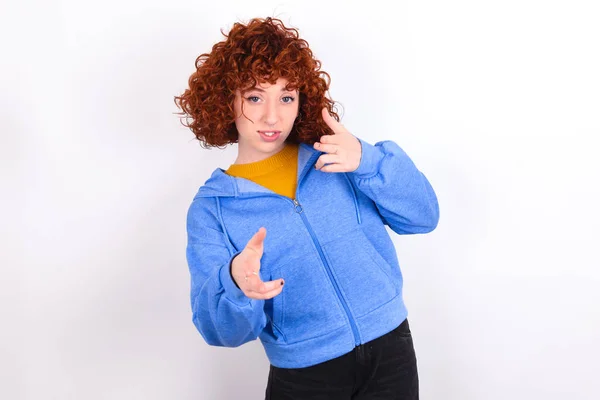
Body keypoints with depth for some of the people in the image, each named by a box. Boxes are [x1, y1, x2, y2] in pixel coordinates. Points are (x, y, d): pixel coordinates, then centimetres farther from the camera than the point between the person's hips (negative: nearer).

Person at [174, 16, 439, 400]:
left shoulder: (340, 156, 1)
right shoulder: (211, 207, -4)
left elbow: (423, 217, -2)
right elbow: (220, 329, -9)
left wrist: (367, 161, -17)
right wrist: (235, 285, -31)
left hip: (391, 351, 2)